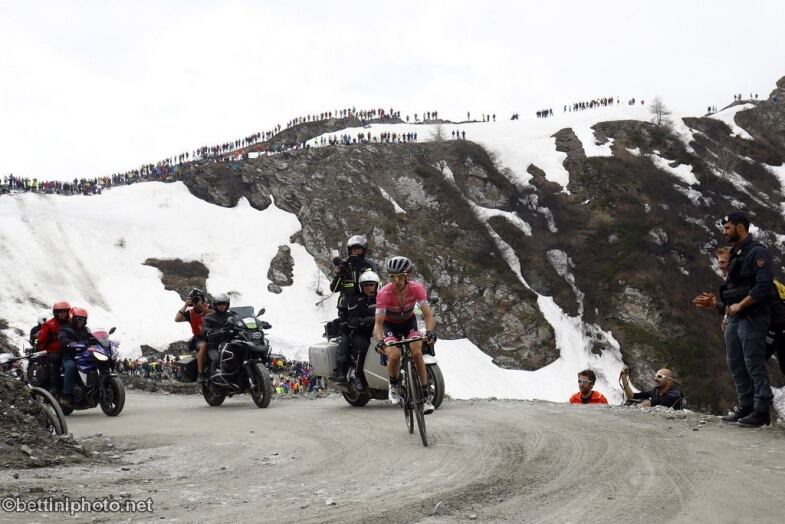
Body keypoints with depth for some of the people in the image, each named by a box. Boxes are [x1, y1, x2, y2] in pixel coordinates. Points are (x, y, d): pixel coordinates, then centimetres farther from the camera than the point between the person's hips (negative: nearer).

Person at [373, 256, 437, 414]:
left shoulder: (417, 288, -27)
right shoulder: (384, 294, -31)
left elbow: (428, 315, -30)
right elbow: (378, 323, -33)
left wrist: (429, 332, -50)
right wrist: (380, 341, -51)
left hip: (409, 321, 1)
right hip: (390, 324, -1)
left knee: (417, 353, -21)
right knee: (394, 356, -25)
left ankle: (426, 395, -11)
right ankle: (393, 385, 5)